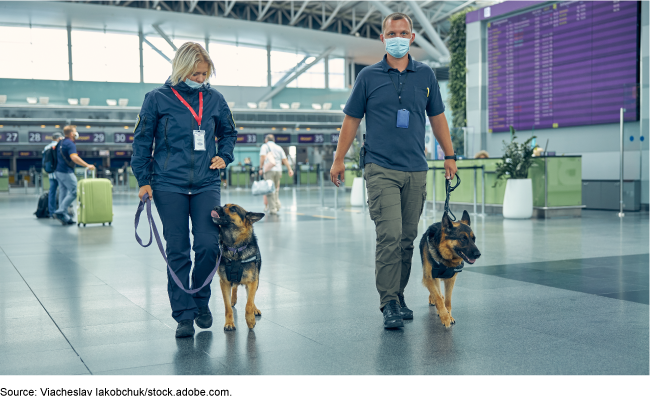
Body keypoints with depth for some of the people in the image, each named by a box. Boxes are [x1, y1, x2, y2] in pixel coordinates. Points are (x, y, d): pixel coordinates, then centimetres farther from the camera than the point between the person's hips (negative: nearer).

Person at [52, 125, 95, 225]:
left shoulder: (61, 143, 16)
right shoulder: (70, 144, -14)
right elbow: (74, 157, -28)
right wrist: (87, 165, -27)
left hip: (58, 171, 10)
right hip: (66, 172, -10)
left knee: (63, 193, 9)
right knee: (74, 192, -6)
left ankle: (65, 218, 9)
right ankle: (60, 212, -13)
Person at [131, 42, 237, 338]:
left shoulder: (215, 99, 9)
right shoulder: (157, 99, 1)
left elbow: (229, 132, 23)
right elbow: (142, 141, 4)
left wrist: (224, 156, 6)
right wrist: (144, 180, -1)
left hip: (206, 184, 2)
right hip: (169, 185, -2)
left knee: (208, 245, -8)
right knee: (177, 251, 1)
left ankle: (201, 301, 17)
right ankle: (184, 314, 10)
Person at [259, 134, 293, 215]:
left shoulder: (265, 146, 6)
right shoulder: (279, 148, 18)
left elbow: (263, 157, -10)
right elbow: (285, 160, 12)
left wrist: (261, 168, -7)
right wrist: (290, 169, 11)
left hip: (269, 170, -4)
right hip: (278, 170, 4)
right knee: (276, 189, 15)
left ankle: (273, 209, -5)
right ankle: (277, 205, 0)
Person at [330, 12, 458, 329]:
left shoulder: (425, 75, 11)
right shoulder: (368, 76, 4)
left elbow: (437, 117, 18)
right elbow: (351, 119, 9)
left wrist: (449, 155, 16)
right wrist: (339, 159, 6)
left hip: (416, 170, 3)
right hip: (381, 169, -3)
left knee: (407, 238, 7)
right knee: (389, 235, -13)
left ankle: (398, 296, 20)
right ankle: (389, 303, -8)